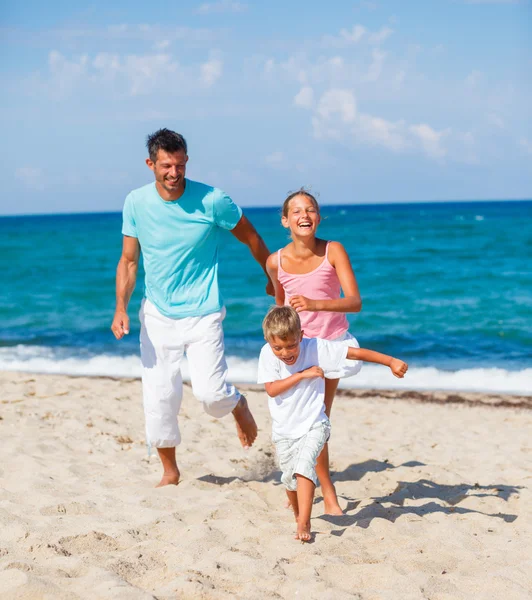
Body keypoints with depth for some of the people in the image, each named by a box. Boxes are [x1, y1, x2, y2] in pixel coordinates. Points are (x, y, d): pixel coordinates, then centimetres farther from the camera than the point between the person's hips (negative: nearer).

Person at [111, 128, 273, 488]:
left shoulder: (212, 200, -11)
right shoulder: (136, 203, -3)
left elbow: (251, 238, 4)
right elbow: (129, 261, 4)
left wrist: (273, 280, 14)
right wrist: (121, 307, -10)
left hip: (203, 314, -2)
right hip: (157, 316, 3)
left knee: (210, 392, -14)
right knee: (159, 397, 1)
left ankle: (239, 406, 23)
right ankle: (170, 472, 22)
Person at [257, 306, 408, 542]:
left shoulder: (315, 348, -16)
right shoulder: (267, 354, -12)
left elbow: (356, 352, -16)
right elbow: (271, 389, -18)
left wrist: (391, 362, -18)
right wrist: (302, 375, -23)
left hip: (313, 425, -3)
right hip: (284, 429, 3)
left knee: (303, 466, -24)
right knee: (290, 478, 11)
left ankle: (304, 524, -22)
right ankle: (299, 518, 37)